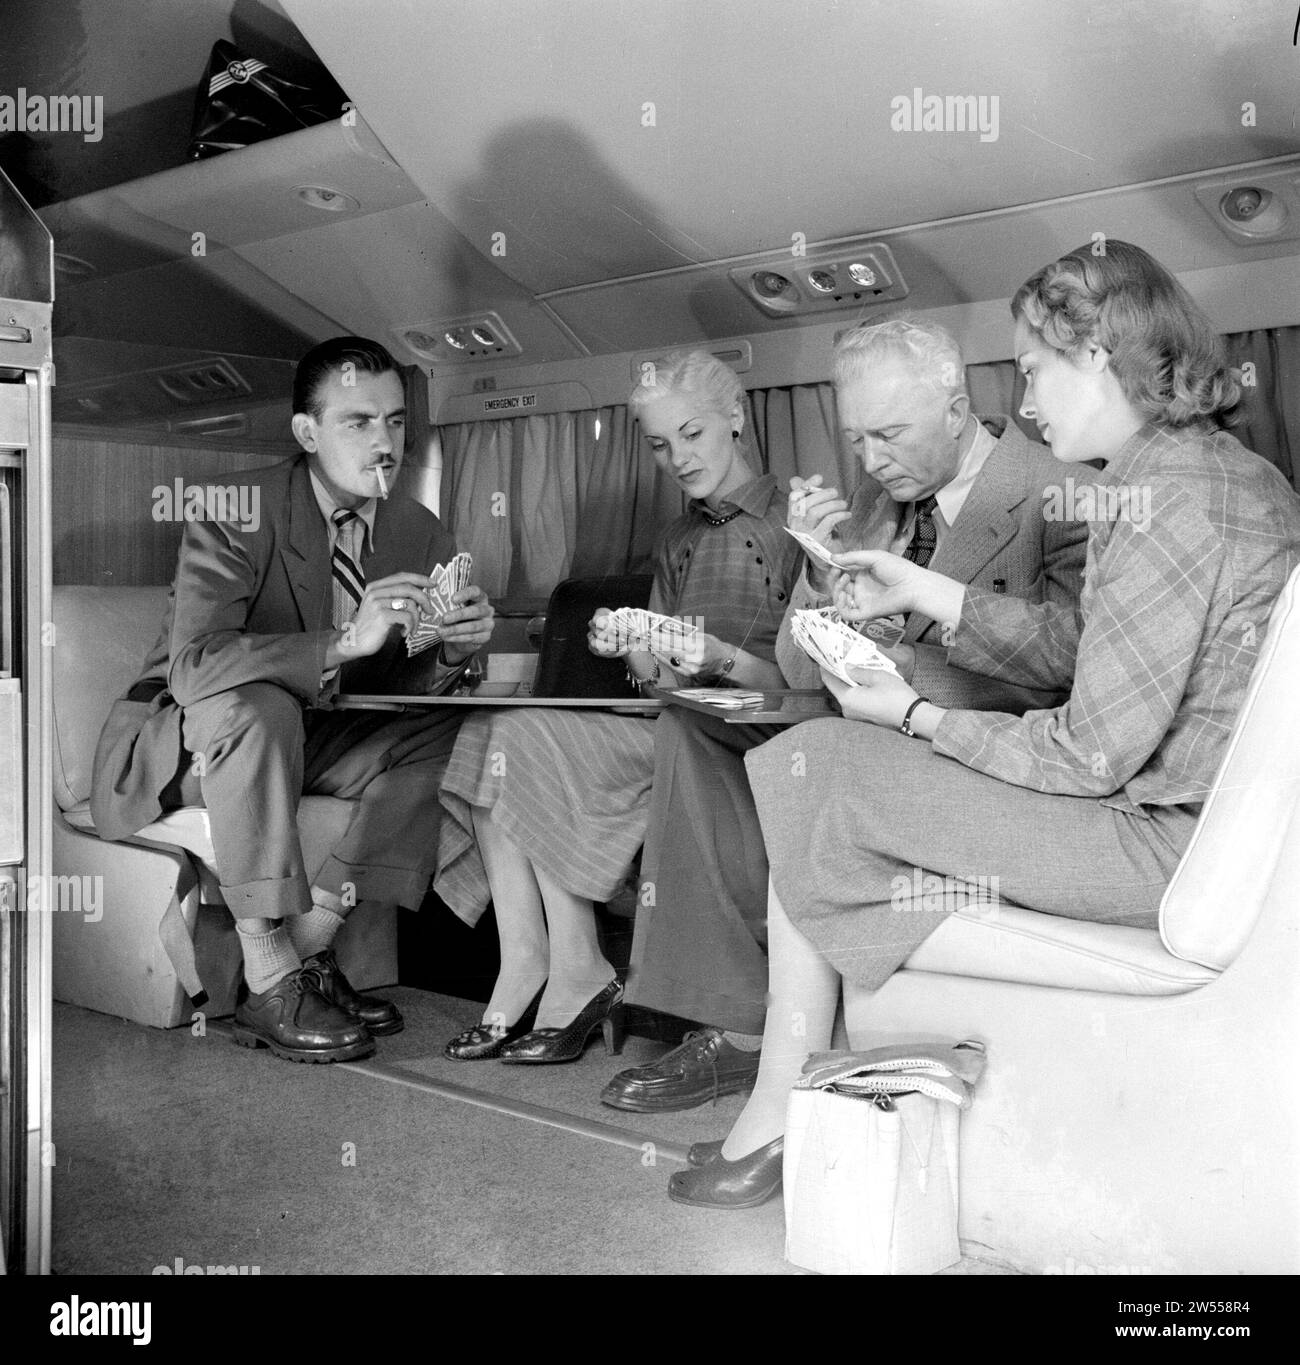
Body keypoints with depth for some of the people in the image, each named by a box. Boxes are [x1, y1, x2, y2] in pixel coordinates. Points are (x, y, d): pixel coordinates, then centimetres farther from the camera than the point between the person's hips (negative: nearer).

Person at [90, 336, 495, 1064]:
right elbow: (193, 664, -34)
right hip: (182, 745, -5)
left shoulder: (421, 533, -5)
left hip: (307, 740, 6)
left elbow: (408, 684, -1)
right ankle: (270, 982, -28)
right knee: (257, 706, -36)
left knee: (448, 735, -14)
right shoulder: (238, 514, -22)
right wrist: (344, 642, -43)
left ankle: (311, 941, -13)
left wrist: (453, 651, -26)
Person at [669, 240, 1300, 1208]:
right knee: (825, 764, 10)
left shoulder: (1162, 494, -19)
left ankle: (776, 1117, 11)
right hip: (1203, 819, 10)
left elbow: (1093, 753, -20)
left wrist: (915, 716, -7)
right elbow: (1074, 649, 14)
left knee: (817, 775, -4)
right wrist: (921, 592, 13)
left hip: (1164, 844, -10)